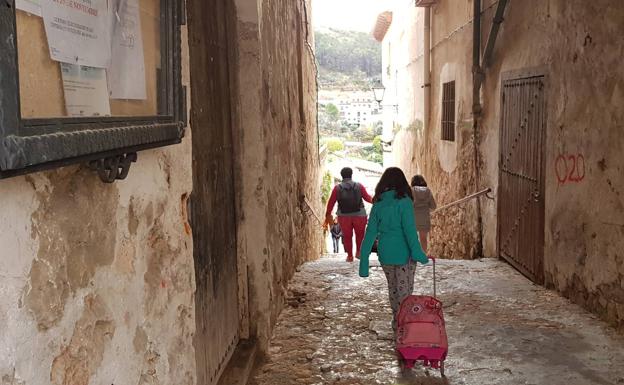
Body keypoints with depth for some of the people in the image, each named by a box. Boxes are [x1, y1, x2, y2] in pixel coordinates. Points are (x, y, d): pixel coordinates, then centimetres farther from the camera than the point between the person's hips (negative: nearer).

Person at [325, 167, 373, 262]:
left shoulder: (337, 188, -2)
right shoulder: (359, 186, -2)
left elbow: (331, 202, -1)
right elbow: (368, 198, 3)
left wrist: (327, 215, 8)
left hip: (344, 216, 0)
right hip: (359, 215, 0)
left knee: (347, 236, 12)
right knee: (360, 234, 20)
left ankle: (350, 255, 14)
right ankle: (358, 252, 17)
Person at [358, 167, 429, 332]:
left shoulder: (378, 204, 1)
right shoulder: (403, 202, -12)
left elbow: (370, 232, 1)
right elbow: (409, 230, -18)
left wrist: (364, 259, 3)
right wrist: (418, 253, -15)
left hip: (385, 254, 5)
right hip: (404, 254, -5)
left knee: (392, 288, 20)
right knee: (404, 291, 6)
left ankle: (397, 323, 32)